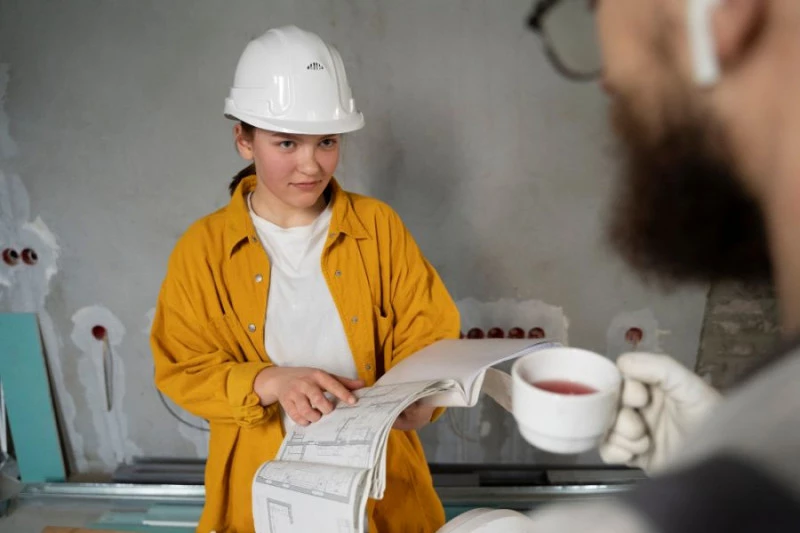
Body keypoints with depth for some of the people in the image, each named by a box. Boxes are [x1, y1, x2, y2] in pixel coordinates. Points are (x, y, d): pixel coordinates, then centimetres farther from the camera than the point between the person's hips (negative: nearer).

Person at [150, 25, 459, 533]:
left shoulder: (378, 225, -4)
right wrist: (269, 382, -23)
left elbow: (428, 333, -3)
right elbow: (183, 370, -6)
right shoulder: (203, 247, -6)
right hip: (263, 486, 0)